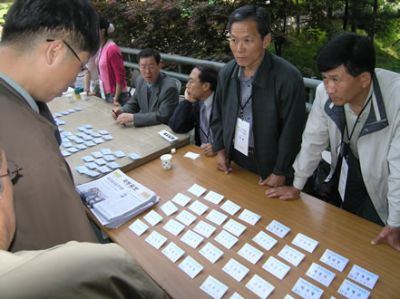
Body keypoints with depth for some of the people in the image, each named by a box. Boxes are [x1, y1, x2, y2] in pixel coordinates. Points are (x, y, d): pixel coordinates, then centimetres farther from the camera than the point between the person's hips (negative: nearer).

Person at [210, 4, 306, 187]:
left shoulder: (288, 79, -23)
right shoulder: (226, 73, -6)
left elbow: (291, 131, -17)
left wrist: (280, 172, -12)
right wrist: (220, 149, 5)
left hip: (269, 167, -4)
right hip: (233, 160, 5)